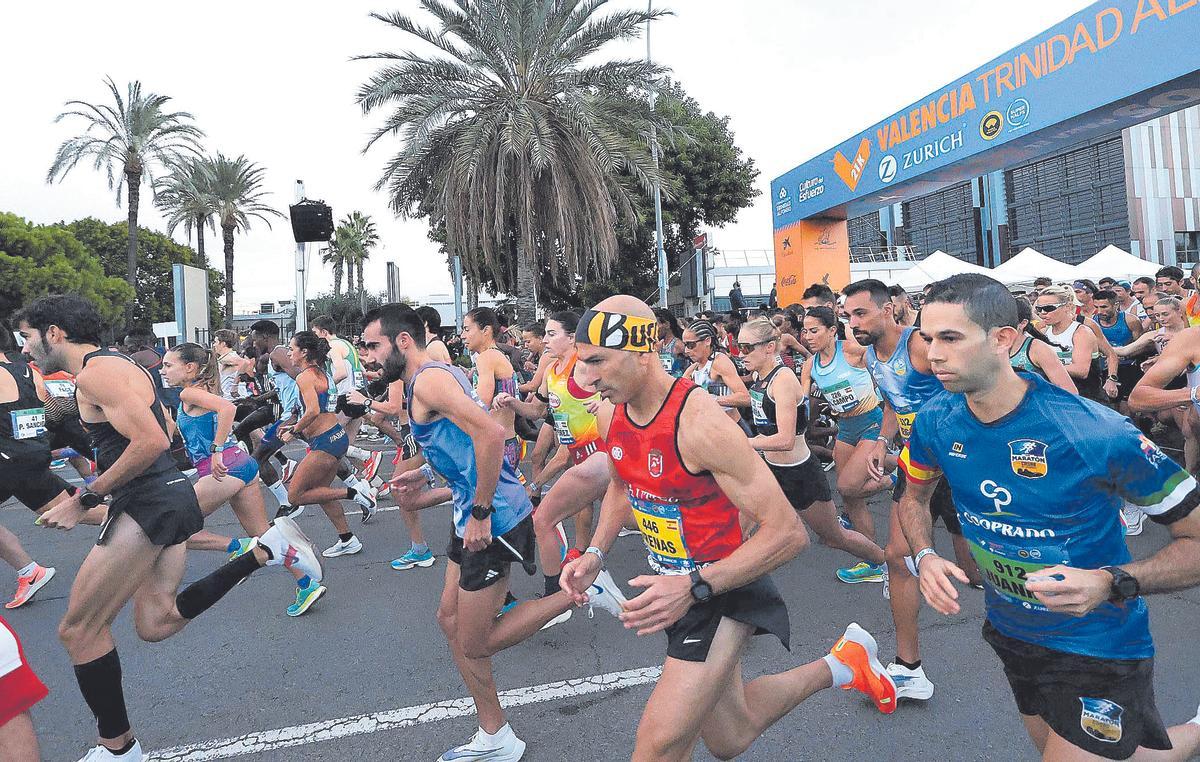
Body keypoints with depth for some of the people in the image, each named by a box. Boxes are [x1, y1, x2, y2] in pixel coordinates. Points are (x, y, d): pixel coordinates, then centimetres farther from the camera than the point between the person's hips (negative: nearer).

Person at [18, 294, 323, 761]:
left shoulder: (95, 372, -13)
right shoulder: (117, 365, 18)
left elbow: (151, 442, -24)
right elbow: (162, 431, 26)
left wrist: (84, 500, -16)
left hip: (149, 504, -10)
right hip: (169, 496, 10)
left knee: (78, 630, 4)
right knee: (156, 624, 11)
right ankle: (265, 550, 4)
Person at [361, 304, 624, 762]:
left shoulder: (428, 380, -18)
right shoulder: (438, 374, 13)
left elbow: (491, 433, -31)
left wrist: (480, 513, -25)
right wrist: (425, 473, 22)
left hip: (492, 521, -10)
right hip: (473, 515, 10)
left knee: (475, 645, 2)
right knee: (450, 618, 17)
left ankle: (582, 591, 8)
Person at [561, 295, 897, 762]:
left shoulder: (699, 422, -28)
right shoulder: (613, 415, -6)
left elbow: (788, 533, -26)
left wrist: (694, 586, -33)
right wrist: (596, 553, 1)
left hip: (722, 591, -7)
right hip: (674, 586, 7)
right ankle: (842, 665, 40)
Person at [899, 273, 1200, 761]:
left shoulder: (1097, 433, -29)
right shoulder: (935, 422, -14)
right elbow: (915, 497, 5)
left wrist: (1111, 584, -33)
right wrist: (925, 557, -13)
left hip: (1097, 643, -5)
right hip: (1009, 629, 6)